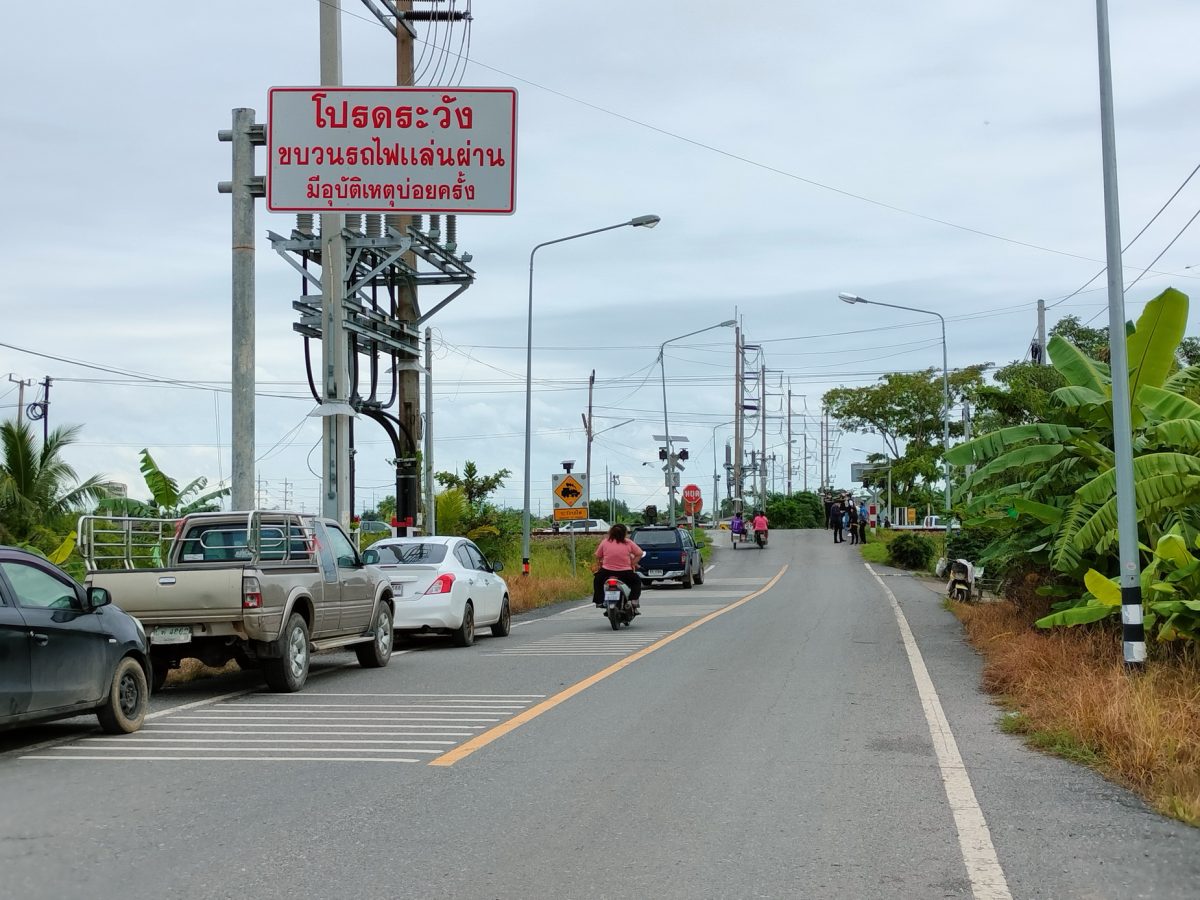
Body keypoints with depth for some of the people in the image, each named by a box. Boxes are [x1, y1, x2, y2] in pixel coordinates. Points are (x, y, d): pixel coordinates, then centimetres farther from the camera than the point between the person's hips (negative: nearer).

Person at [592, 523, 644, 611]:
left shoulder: (605, 542, 0)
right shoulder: (628, 543, -1)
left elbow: (598, 556, 4)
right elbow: (640, 553, -1)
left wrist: (599, 565, 22)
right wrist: (633, 563, 7)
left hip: (607, 571, 1)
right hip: (625, 573, -1)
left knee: (597, 579, 32)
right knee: (637, 581, 27)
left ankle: (599, 601, 27)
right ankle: (634, 600, 12)